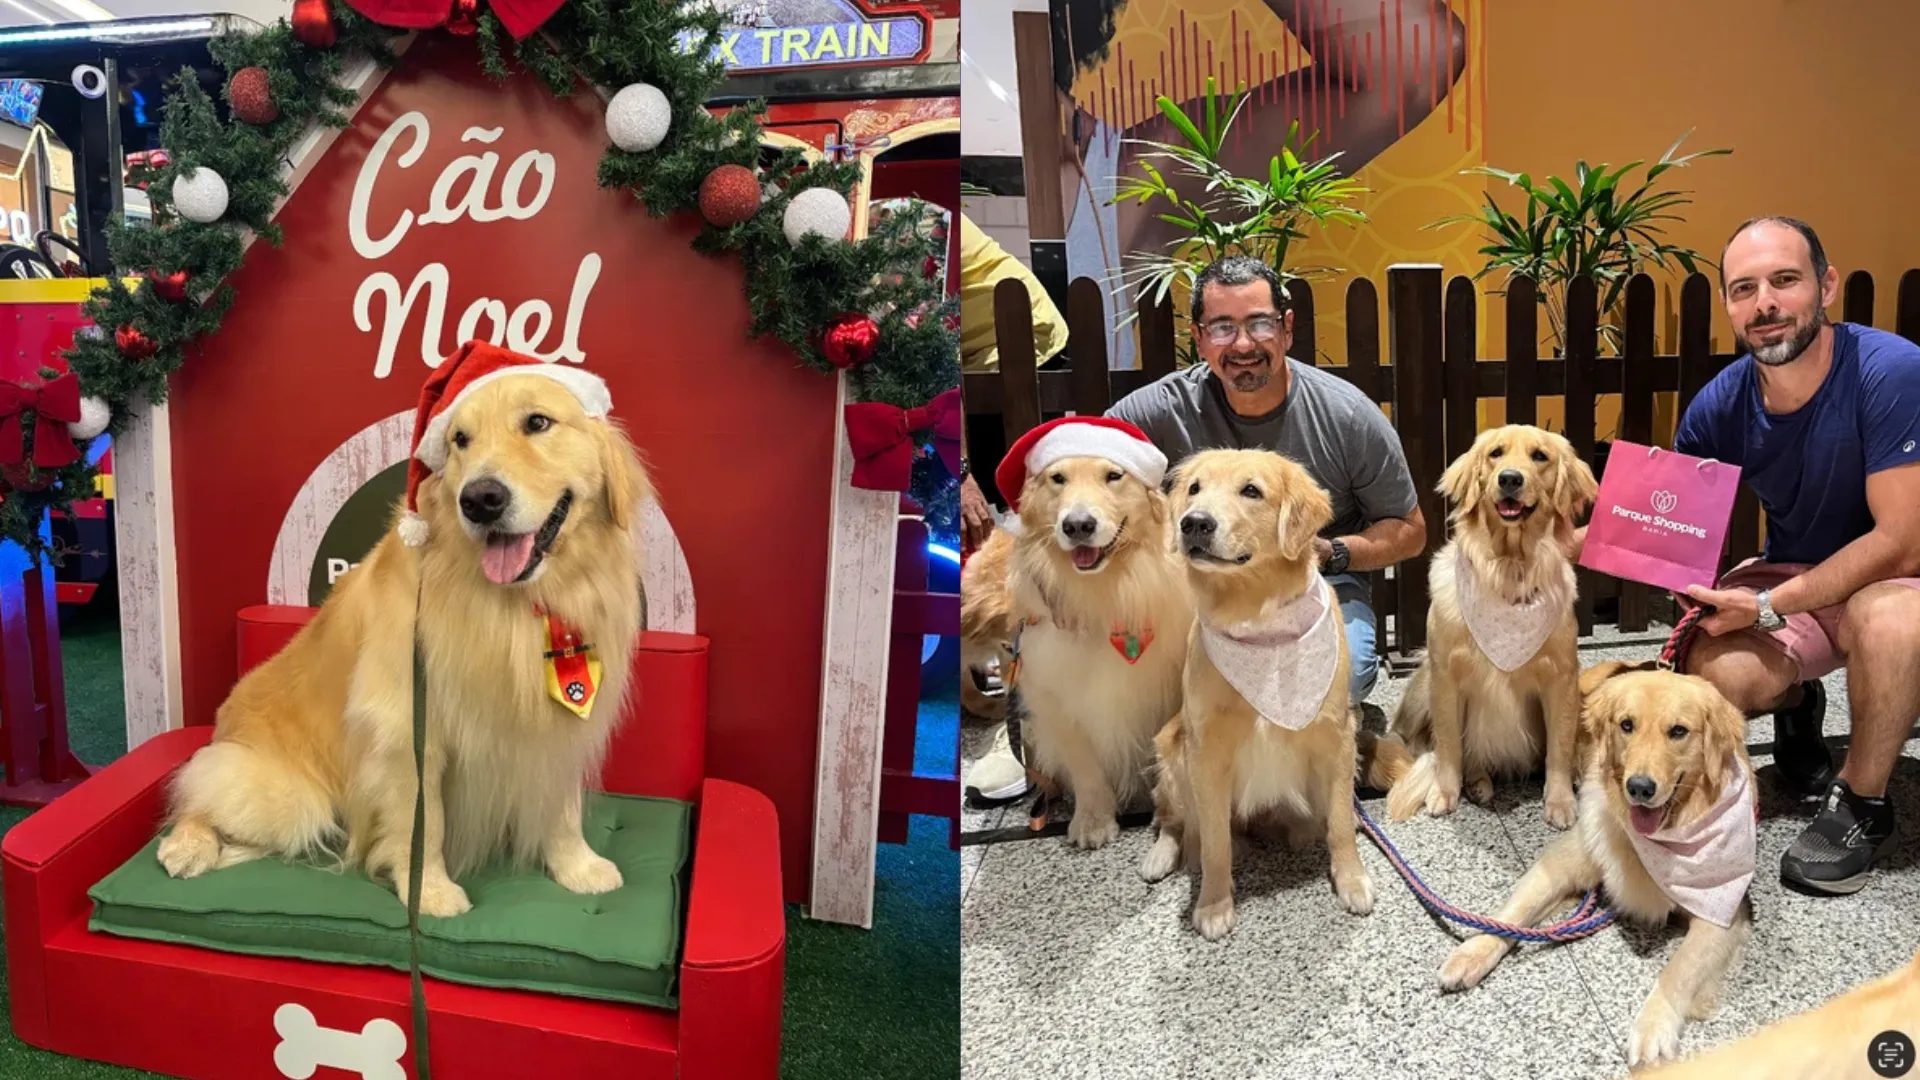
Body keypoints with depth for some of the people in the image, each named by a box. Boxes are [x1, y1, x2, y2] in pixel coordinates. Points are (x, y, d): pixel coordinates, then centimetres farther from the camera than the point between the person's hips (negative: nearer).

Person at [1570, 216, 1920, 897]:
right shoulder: (1721, 406, -11)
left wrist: (1770, 606, -30)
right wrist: (1572, 540, -21)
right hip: (1796, 575, 4)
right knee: (1712, 675, -25)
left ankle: (1862, 804, -12)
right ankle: (1795, 703, 16)